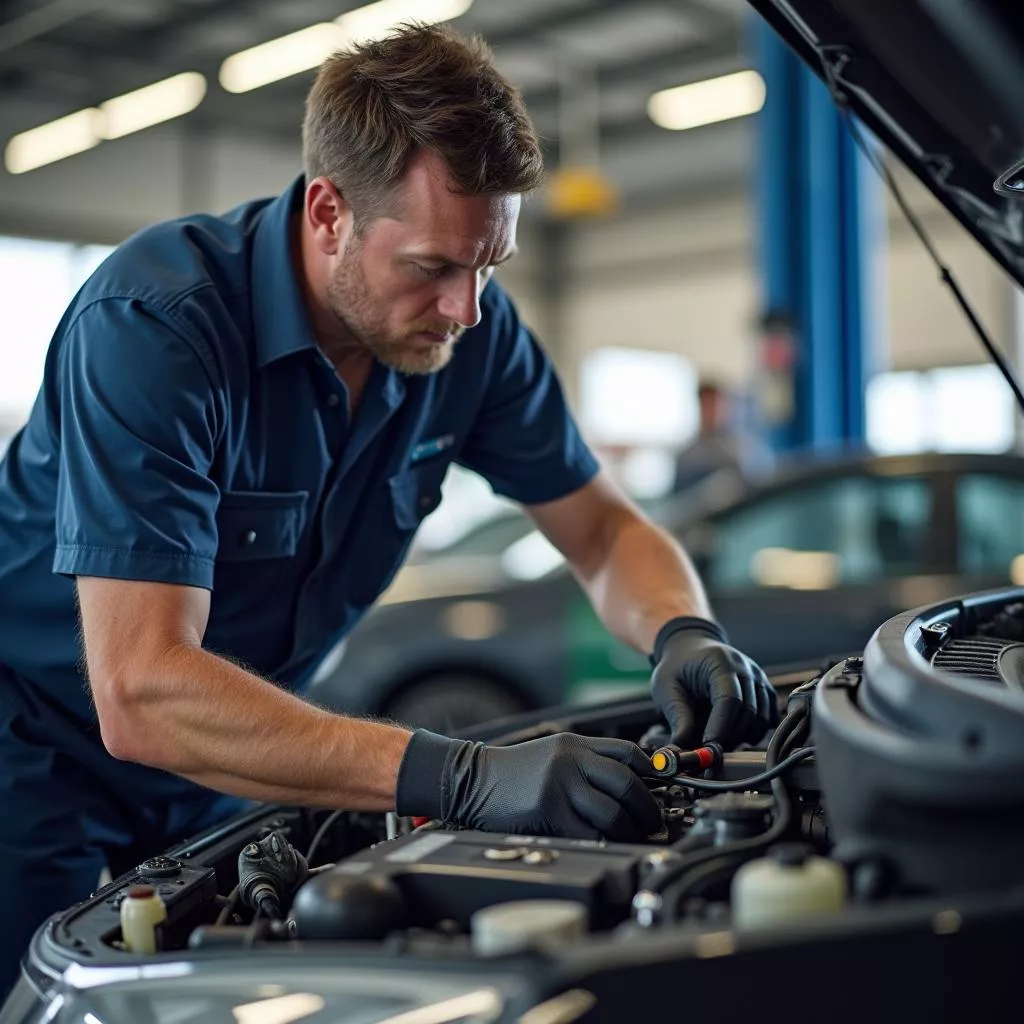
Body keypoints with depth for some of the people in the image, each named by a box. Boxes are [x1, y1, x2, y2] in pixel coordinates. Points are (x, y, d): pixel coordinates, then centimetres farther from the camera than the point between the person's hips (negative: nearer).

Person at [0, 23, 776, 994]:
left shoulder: (471, 328, -13)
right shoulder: (151, 323, -32)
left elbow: (604, 531, -1)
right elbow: (140, 698, -39)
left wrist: (683, 635, -25)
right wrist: (464, 777, -47)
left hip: (213, 782, 5)